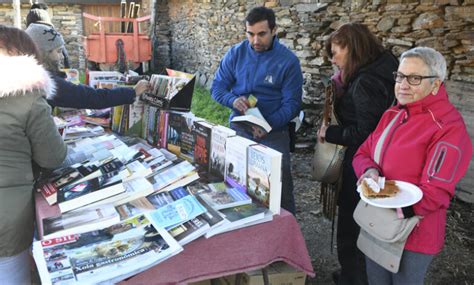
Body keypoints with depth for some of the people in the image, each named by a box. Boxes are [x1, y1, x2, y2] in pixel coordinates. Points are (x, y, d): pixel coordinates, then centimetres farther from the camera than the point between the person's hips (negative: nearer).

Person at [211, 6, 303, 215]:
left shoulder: (288, 60, -7)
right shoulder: (235, 53, 1)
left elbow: (292, 104, -9)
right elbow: (217, 87, 3)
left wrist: (268, 125, -26)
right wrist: (233, 100, -20)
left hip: (273, 131, -2)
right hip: (238, 127, 2)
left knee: (280, 185, -9)